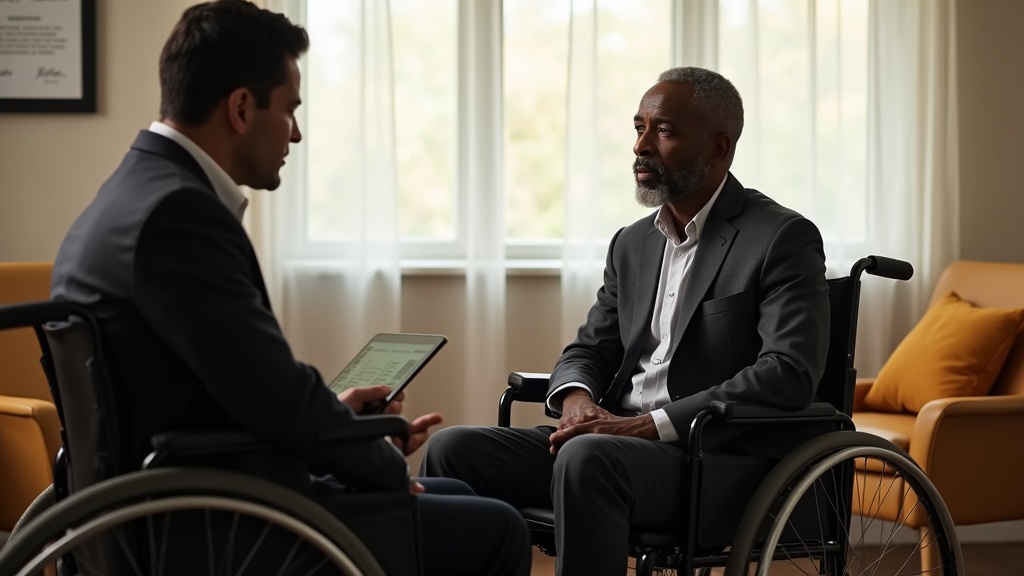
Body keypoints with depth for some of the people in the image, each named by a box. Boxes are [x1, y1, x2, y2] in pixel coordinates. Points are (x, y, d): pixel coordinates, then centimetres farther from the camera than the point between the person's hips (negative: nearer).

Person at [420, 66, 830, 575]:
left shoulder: (784, 239, -5)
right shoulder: (633, 244, 19)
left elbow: (789, 374, -17)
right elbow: (591, 348, 22)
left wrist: (649, 424, -21)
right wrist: (576, 399, -5)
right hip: (617, 441, 7)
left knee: (586, 458, -36)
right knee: (454, 449, -12)